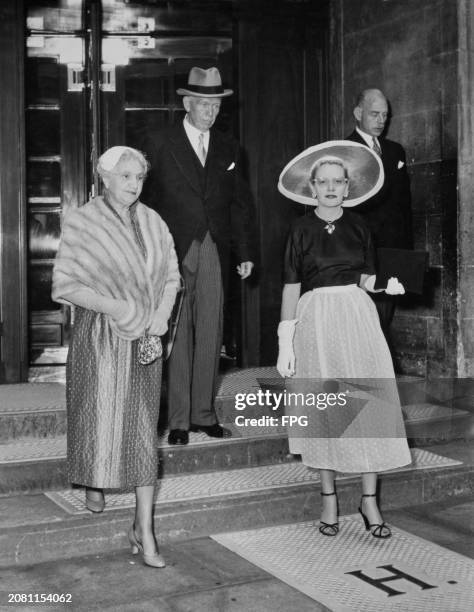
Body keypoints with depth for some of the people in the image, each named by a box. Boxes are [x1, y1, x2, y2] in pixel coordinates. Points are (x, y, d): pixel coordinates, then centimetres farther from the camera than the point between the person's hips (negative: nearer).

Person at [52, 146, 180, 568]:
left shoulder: (153, 223, 6)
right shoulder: (81, 223, -6)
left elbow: (171, 276, 13)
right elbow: (64, 285, -8)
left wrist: (162, 314, -4)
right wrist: (110, 305, -20)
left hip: (144, 339, 3)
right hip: (98, 337, -3)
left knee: (143, 428, 0)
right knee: (97, 417, 7)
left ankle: (144, 529, 6)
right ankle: (93, 482, 42)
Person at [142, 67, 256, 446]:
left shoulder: (228, 148, 13)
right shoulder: (159, 144, 1)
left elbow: (241, 203, 15)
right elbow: (145, 199, -3)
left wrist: (245, 252, 9)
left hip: (215, 252, 4)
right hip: (175, 251, -3)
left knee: (210, 336, 6)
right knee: (178, 336, -2)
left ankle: (204, 413, 16)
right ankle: (179, 419, 6)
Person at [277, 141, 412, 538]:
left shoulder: (358, 226, 7)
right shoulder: (302, 229, 1)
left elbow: (365, 279, 12)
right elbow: (291, 288, 0)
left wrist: (385, 284, -10)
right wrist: (285, 342, -4)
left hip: (357, 316, 2)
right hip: (316, 319, -1)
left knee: (368, 403, -4)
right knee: (323, 409, 4)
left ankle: (370, 499, 6)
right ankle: (329, 498, 17)